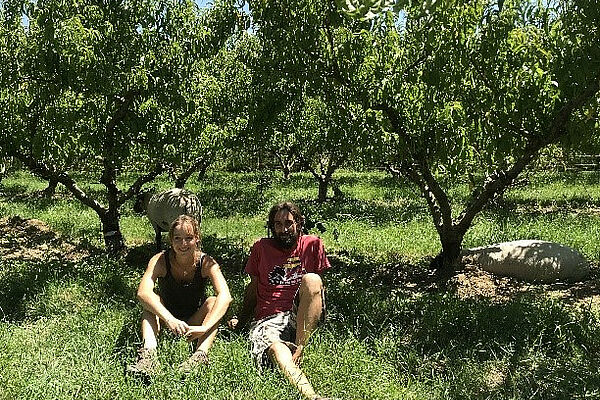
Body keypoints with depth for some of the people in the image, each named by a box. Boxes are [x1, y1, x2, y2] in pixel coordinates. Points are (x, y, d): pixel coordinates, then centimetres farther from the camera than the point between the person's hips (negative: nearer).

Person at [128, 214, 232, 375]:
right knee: (150, 302, -26)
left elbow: (225, 296, -34)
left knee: (212, 301, -27)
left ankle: (201, 354, -42)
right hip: (165, 318, 1)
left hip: (194, 322, -1)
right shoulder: (160, 261, -18)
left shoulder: (206, 263, -19)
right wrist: (170, 320, -50)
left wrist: (204, 327, -48)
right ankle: (149, 353, -43)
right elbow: (143, 292, -35)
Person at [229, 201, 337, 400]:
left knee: (311, 279, -29)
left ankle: (299, 351, -31)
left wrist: (321, 311, 0)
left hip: (301, 318, 0)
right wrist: (241, 320, 14)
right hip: (266, 320, 0)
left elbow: (319, 286, 16)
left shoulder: (312, 244, 12)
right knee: (276, 349, -35)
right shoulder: (261, 248, 14)